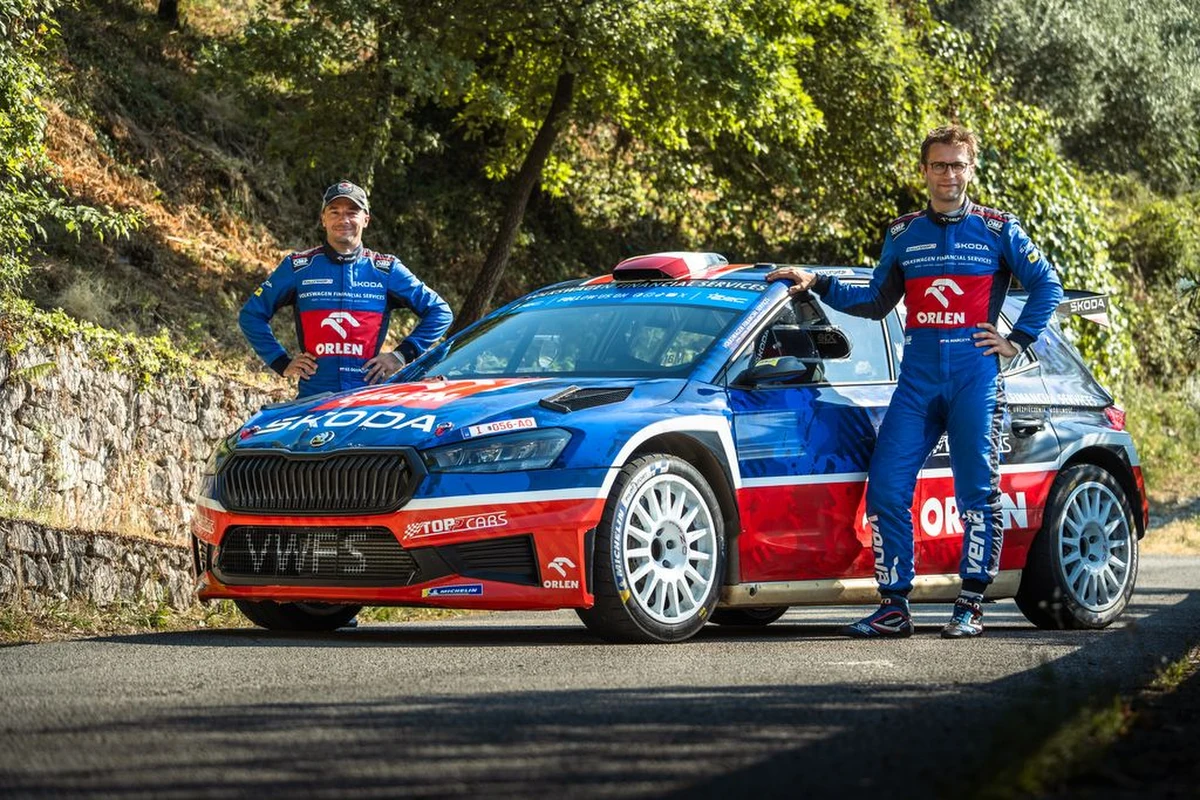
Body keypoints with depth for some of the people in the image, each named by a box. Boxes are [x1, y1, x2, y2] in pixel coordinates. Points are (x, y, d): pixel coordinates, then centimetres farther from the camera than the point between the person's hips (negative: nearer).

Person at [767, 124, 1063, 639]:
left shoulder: (997, 230, 6)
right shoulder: (903, 235, 15)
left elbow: (1046, 284, 9)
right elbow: (876, 302, 22)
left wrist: (1017, 341, 1)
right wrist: (817, 285, 13)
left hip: (975, 373, -3)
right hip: (917, 377, 3)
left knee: (977, 492, -5)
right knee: (886, 489, -6)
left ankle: (970, 607, 1)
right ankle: (893, 607, 0)